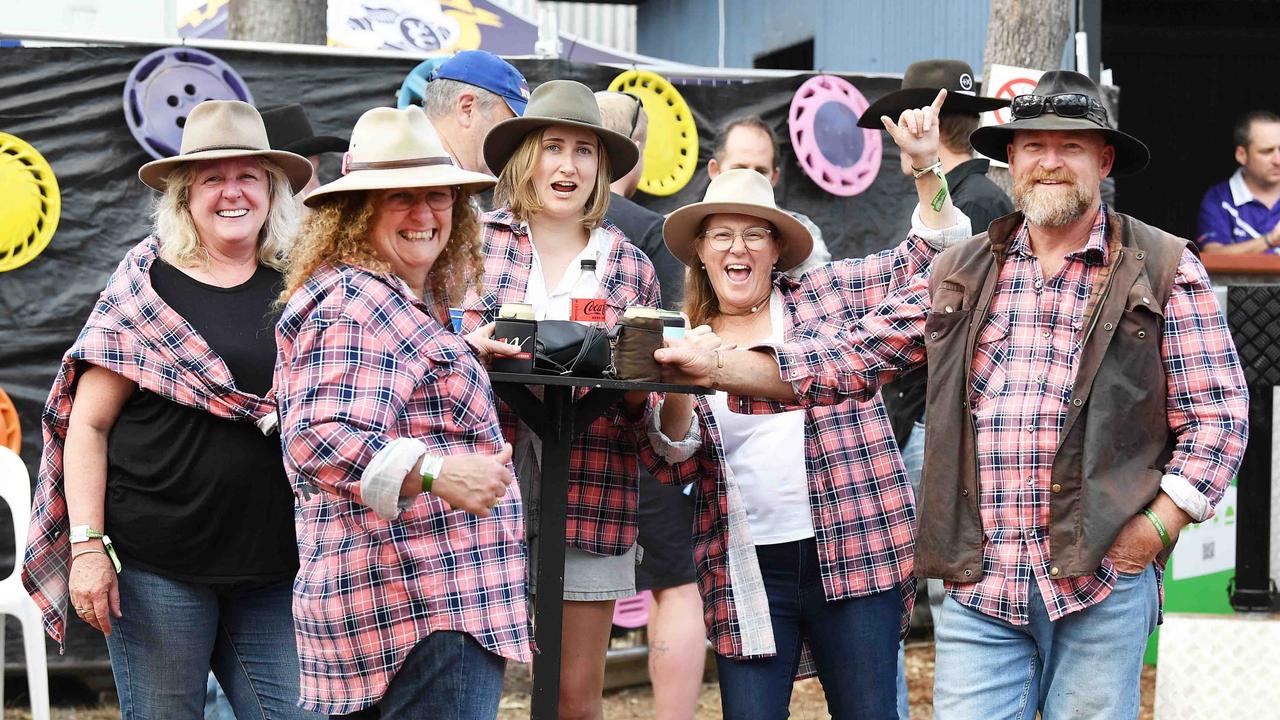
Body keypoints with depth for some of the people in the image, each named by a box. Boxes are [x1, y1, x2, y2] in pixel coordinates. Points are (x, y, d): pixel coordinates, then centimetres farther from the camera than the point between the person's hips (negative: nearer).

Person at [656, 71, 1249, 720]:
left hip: (1102, 583, -2)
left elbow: (1217, 413, 0)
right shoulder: (962, 273, 12)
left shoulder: (1163, 270, 2)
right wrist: (719, 367, -1)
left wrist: (1150, 533, -9)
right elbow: (852, 356, 10)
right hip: (980, 586, 3)